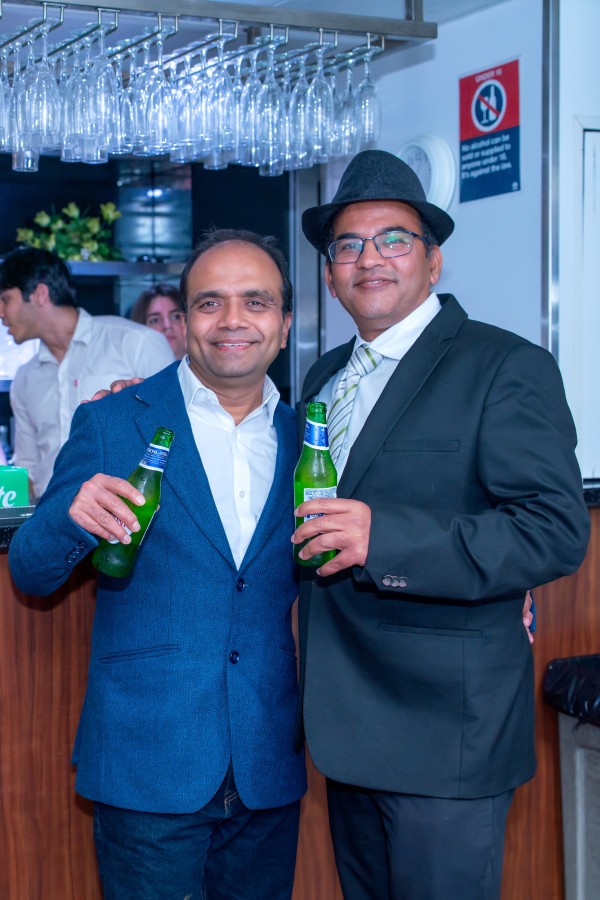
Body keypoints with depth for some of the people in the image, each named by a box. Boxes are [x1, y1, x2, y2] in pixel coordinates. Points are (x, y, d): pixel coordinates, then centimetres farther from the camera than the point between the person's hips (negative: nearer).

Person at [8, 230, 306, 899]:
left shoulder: (303, 438, 7)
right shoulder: (111, 424, -2)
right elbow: (29, 575, 1)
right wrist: (72, 518, -22)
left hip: (267, 769, 3)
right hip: (147, 764, -3)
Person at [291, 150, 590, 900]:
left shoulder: (507, 368, -10)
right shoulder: (325, 376, 14)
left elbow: (556, 530, -20)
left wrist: (383, 536, -28)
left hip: (444, 732, -7)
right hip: (349, 727, 7)